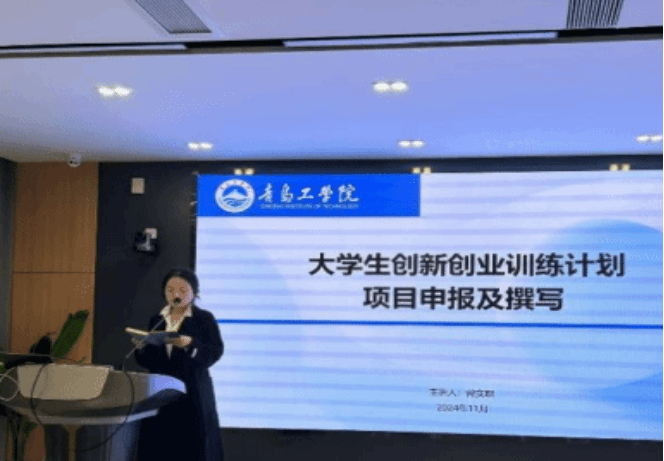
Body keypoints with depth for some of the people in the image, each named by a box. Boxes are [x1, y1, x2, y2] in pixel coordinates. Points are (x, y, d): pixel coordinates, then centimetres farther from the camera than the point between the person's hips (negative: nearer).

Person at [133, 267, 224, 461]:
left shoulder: (204, 319, 1)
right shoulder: (157, 320, 14)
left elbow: (215, 352, -10)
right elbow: (148, 361, 15)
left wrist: (190, 344, -25)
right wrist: (142, 348, -6)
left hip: (192, 395, -4)